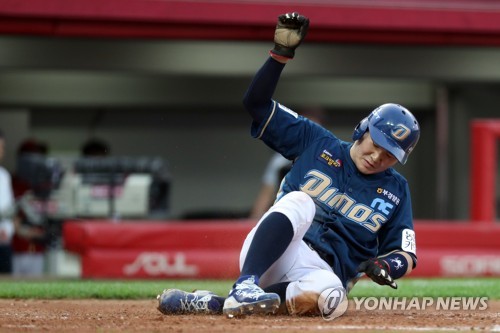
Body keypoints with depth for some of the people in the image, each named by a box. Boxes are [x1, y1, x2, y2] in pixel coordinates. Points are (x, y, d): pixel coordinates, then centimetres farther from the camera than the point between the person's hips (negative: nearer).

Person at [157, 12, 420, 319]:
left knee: (331, 300, -39)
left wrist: (385, 266, -15)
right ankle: (245, 285, -44)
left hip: (321, 271, 0)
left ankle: (216, 303, -31)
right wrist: (282, 53, -7)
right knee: (300, 200, -32)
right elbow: (257, 103, 7)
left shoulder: (396, 190, 13)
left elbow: (406, 256, 10)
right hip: (267, 256, 0)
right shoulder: (317, 142, 11)